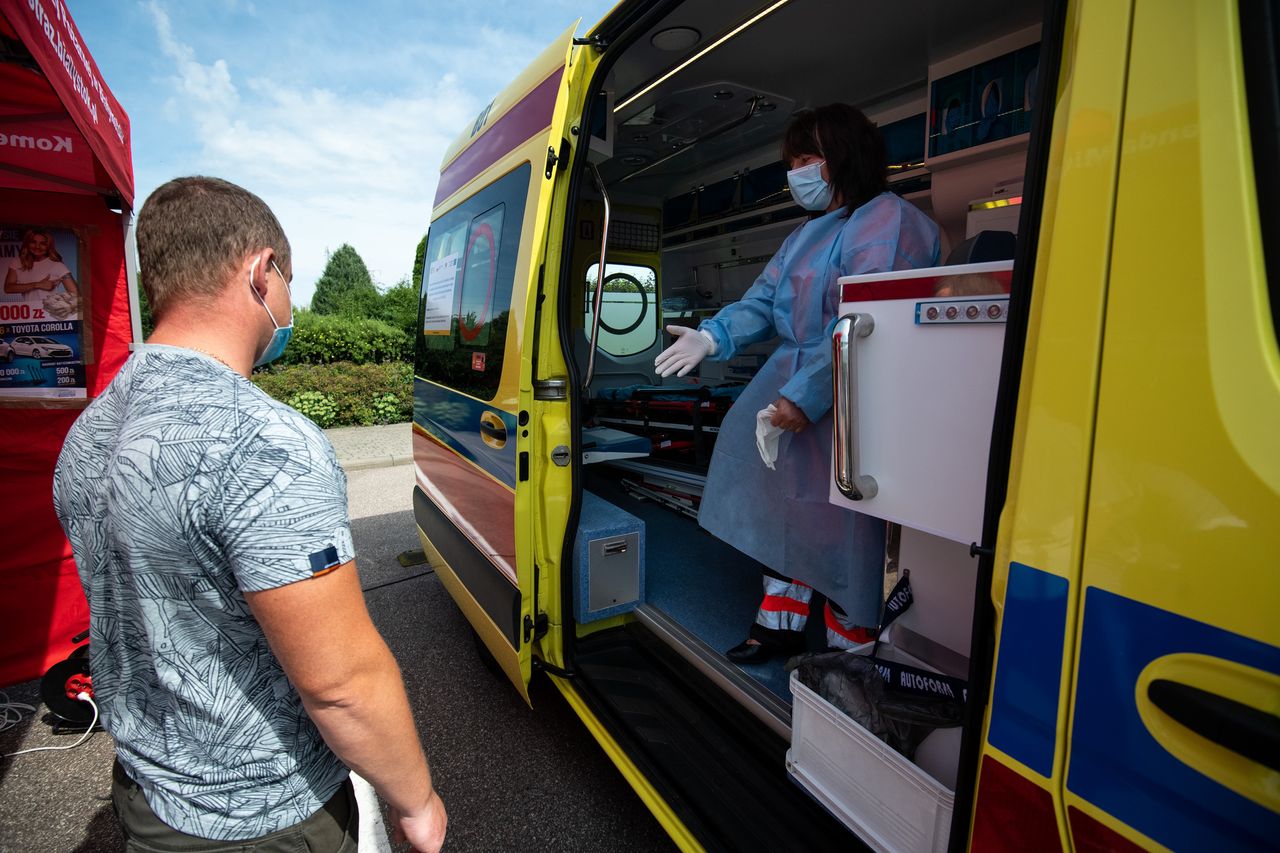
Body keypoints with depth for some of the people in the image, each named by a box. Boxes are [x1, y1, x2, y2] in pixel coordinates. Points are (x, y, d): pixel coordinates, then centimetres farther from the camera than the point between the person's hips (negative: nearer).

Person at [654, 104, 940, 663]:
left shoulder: (887, 223, -12)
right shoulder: (809, 232, 19)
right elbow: (764, 300, 11)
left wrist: (806, 394, -27)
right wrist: (713, 335, -4)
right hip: (789, 384, 9)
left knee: (841, 531, 0)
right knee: (784, 508, 15)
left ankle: (848, 651, 21)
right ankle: (780, 624, 32)